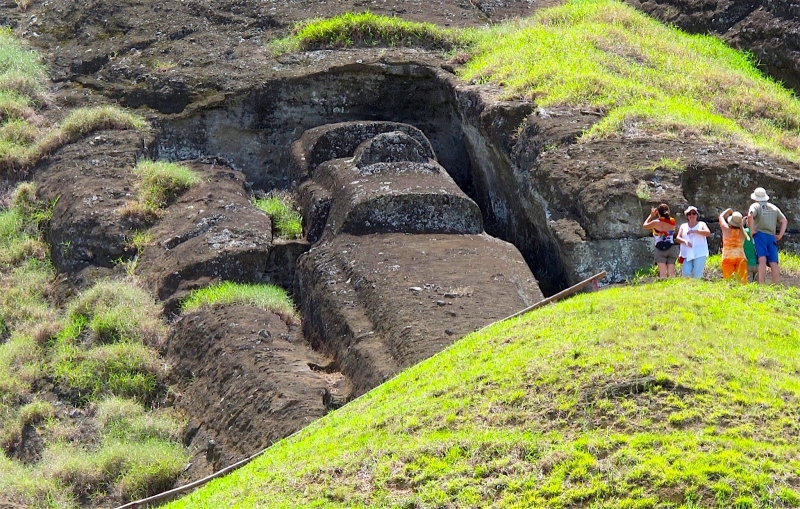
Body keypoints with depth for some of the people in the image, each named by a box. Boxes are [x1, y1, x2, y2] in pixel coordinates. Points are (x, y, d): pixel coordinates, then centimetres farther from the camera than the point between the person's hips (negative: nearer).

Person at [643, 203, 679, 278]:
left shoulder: (656, 223, -8)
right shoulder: (672, 222, 3)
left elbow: (644, 225, 10)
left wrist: (651, 215, 16)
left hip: (660, 249, -3)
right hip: (671, 249, 3)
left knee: (663, 274, -10)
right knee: (671, 274, 0)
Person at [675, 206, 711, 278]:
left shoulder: (701, 224, 11)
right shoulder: (683, 226, 17)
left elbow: (708, 233, -8)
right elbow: (678, 238, 6)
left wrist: (695, 231, -17)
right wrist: (685, 241, -16)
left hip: (699, 253, -2)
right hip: (687, 254, 2)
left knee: (697, 275, -10)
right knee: (686, 274, -11)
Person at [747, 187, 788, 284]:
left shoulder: (755, 206, 7)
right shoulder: (774, 207, 23)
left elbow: (750, 215, -15)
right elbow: (784, 221, 18)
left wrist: (752, 230, -9)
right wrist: (780, 235, 15)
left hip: (759, 234, -4)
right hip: (772, 236, 4)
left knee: (762, 259, -18)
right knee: (773, 262, 0)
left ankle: (761, 285, -30)